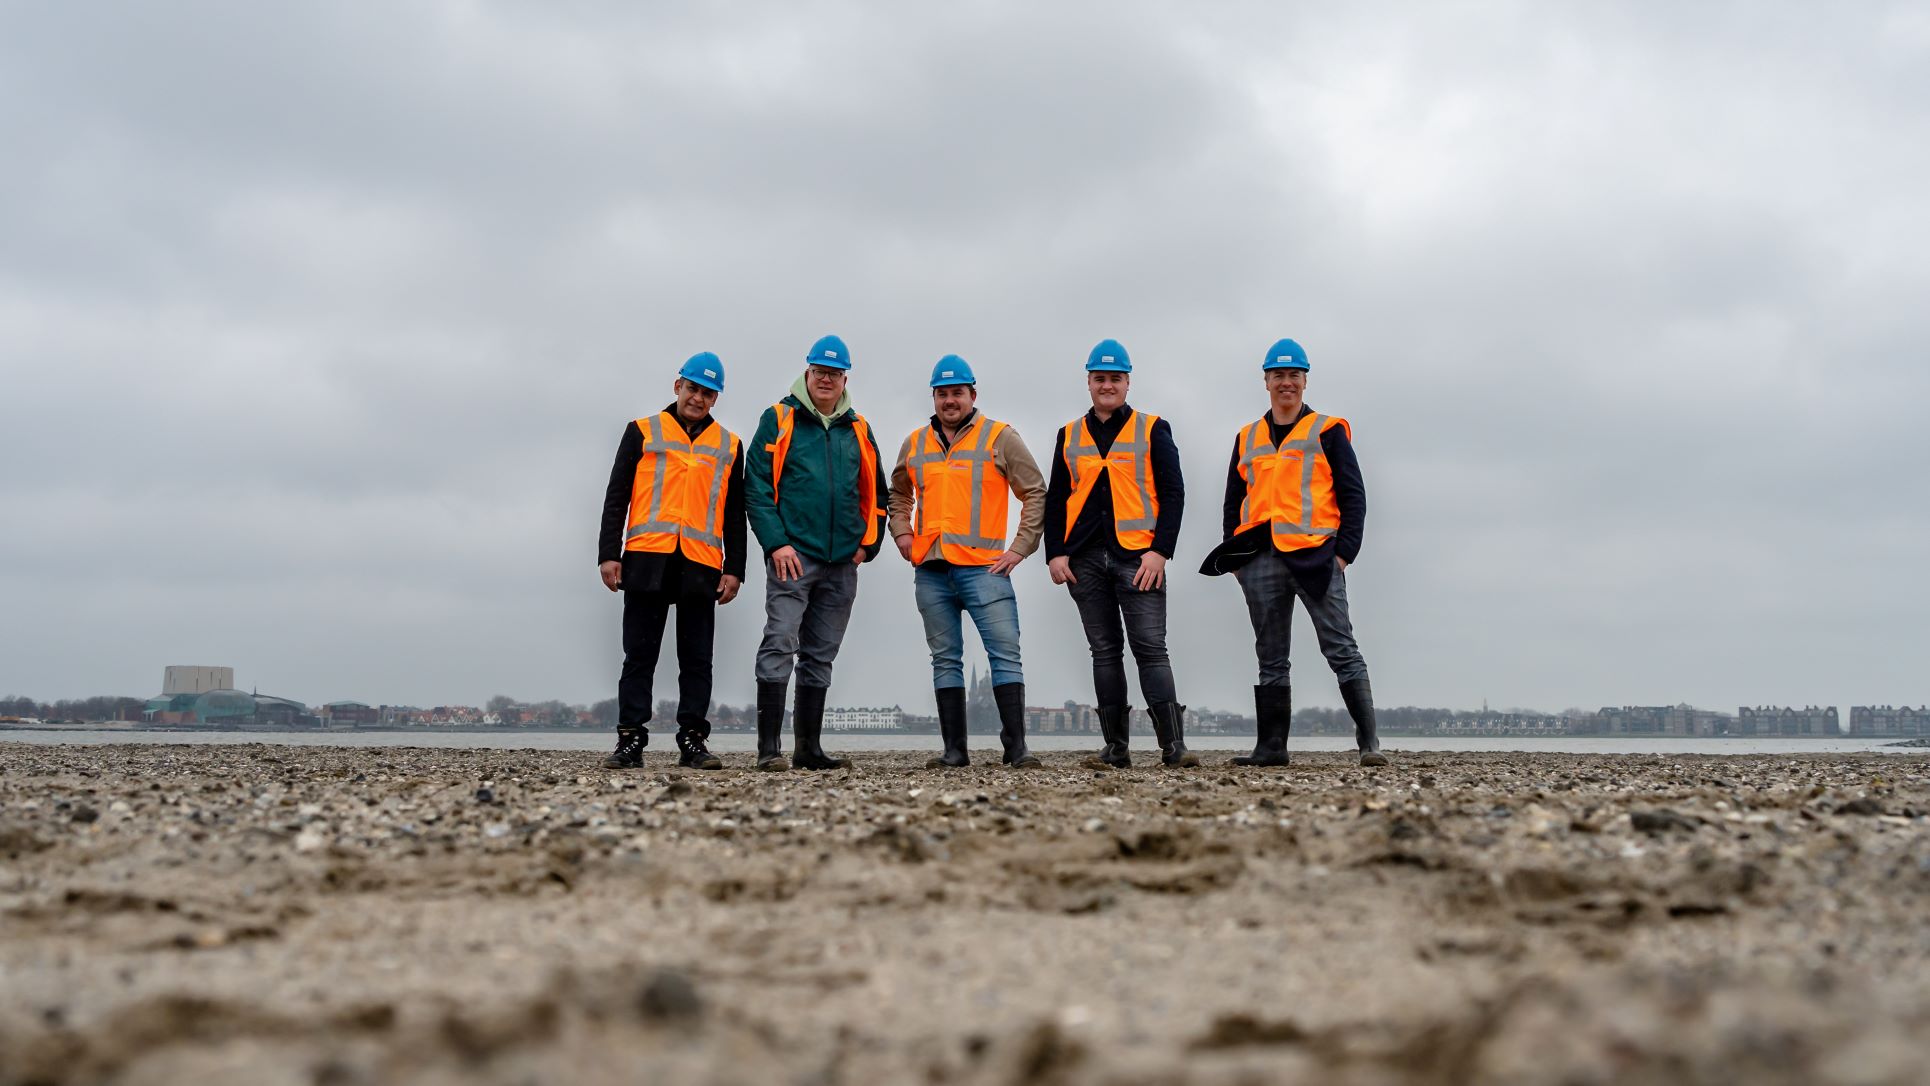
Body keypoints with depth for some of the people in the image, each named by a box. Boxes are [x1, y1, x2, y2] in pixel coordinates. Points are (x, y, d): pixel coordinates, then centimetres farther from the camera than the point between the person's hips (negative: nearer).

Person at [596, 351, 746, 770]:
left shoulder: (729, 446, 16)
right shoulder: (642, 432, 11)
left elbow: (735, 515, 15)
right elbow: (616, 498, 7)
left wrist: (734, 569, 6)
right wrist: (609, 554, -2)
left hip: (701, 565, 2)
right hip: (646, 560, -1)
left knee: (697, 659, 2)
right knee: (639, 656, 1)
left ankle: (692, 742, 6)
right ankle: (630, 740, 3)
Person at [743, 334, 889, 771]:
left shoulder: (858, 430, 14)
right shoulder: (779, 420, 2)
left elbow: (874, 494, 20)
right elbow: (757, 487, -4)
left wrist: (867, 544, 8)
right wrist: (776, 542, -12)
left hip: (842, 563, 5)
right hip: (792, 555, -5)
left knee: (820, 656, 10)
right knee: (780, 645, -12)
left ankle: (809, 747, 15)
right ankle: (769, 746, -13)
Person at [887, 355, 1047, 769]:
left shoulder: (1000, 438, 2)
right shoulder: (915, 444, 14)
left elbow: (1035, 493, 3)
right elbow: (898, 494, 30)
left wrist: (1020, 548, -4)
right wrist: (902, 533, 13)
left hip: (984, 566, -4)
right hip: (931, 570, 4)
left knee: (1005, 653, -8)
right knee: (945, 660, 6)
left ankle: (1016, 747, -6)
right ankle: (954, 750, 11)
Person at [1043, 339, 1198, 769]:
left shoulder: (1152, 430, 6)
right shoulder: (1070, 436, 15)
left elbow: (1173, 494, 1)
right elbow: (1055, 500, 15)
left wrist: (1160, 551, -10)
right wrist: (1055, 554, 3)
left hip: (1138, 556, -3)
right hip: (1085, 561, 3)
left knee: (1150, 648, -9)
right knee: (1104, 652, 6)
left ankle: (1173, 746, -9)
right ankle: (1115, 749, 10)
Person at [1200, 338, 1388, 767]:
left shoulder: (1328, 431, 6)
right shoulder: (1247, 439, 17)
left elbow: (1353, 494, 3)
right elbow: (1234, 502, 20)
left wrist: (1345, 551, -7)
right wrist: (1235, 557, 10)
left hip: (1316, 555, -4)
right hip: (1261, 562, 4)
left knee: (1341, 650, -6)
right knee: (1271, 660, 7)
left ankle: (1369, 741, -6)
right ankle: (1271, 746, 10)